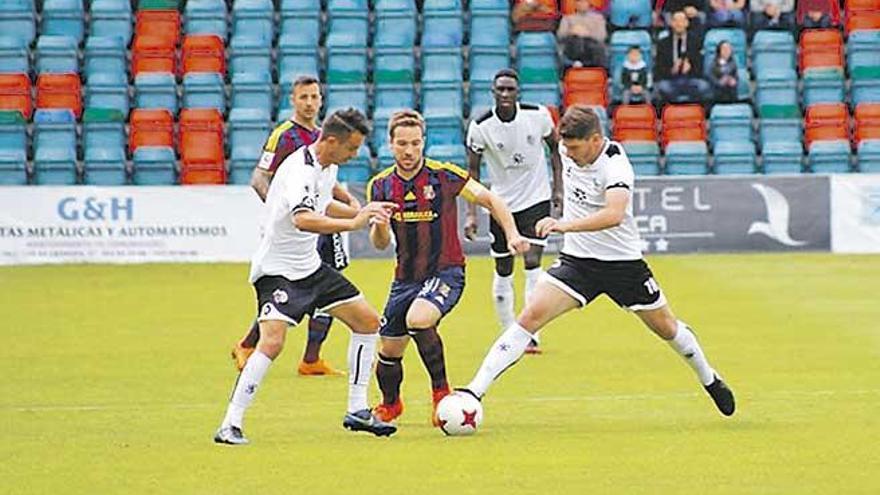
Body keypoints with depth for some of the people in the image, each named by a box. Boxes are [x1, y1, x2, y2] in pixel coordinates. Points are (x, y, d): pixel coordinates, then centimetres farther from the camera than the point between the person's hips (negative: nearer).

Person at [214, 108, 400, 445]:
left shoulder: (329, 165, 5)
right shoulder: (299, 171, -26)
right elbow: (303, 219, -45)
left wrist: (365, 211, 17)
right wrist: (353, 223, -50)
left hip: (309, 265, 10)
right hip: (277, 269, -10)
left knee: (368, 321, 9)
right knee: (272, 342, -25)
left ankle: (357, 411, 17)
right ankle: (230, 426, -18)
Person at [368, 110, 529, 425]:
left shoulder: (444, 175, -11)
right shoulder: (381, 186, 1)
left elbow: (490, 200, -5)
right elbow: (380, 244, 6)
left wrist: (512, 235, -19)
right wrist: (379, 224, -17)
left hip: (446, 272, -5)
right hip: (406, 277, 5)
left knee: (418, 319, -34)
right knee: (390, 349, 9)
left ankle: (441, 391, -15)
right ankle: (390, 404, 41)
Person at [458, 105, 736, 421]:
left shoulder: (615, 167, -26)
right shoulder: (568, 150, -6)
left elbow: (614, 215, -45)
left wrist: (566, 225, -56)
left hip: (622, 261, -4)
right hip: (576, 260, 4)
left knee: (666, 327, 14)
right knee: (532, 315, -17)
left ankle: (710, 380, 43)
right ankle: (475, 391, -22)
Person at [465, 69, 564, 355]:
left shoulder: (538, 115, -12)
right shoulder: (480, 127, -13)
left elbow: (555, 148, 6)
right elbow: (473, 171, -5)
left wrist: (558, 187, 0)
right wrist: (471, 213, -13)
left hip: (536, 199, -1)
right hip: (502, 203, 1)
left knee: (532, 262, -15)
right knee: (503, 271, 7)